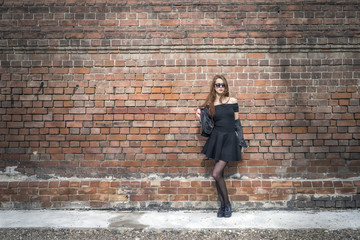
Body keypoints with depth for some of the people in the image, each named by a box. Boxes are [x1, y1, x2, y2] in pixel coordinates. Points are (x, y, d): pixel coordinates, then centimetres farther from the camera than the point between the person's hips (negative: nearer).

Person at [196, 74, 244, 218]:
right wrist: (200, 116, -7)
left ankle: (227, 204, 9)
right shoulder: (209, 104, 6)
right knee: (219, 174, 7)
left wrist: (241, 141, 6)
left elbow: (236, 121, 7)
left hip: (230, 139, -2)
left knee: (216, 174, -11)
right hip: (216, 138, 3)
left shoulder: (232, 101, 3)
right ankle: (223, 205, 21)